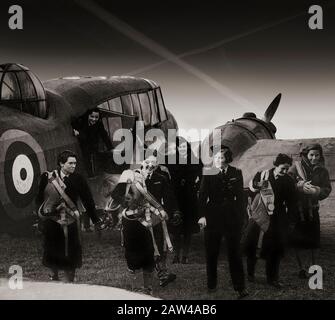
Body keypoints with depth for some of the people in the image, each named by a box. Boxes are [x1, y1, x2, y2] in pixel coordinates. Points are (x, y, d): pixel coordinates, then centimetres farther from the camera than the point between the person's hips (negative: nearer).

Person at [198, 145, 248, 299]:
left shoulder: (236, 173, 3)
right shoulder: (208, 174, 0)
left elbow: (240, 196, 7)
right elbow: (202, 196, -6)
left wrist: (241, 217, 4)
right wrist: (202, 215, -18)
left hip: (232, 218, 0)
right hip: (212, 217, 0)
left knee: (234, 252, 1)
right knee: (211, 253, 8)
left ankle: (240, 287, 5)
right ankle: (211, 285, 21)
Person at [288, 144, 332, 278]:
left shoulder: (322, 171, 1)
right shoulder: (297, 166, -6)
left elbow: (327, 189, -2)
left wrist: (316, 191, -22)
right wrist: (301, 187, -25)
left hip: (312, 209, 2)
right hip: (296, 208, -2)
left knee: (314, 239, 3)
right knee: (298, 239, 2)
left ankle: (314, 266, 21)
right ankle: (301, 267, 16)